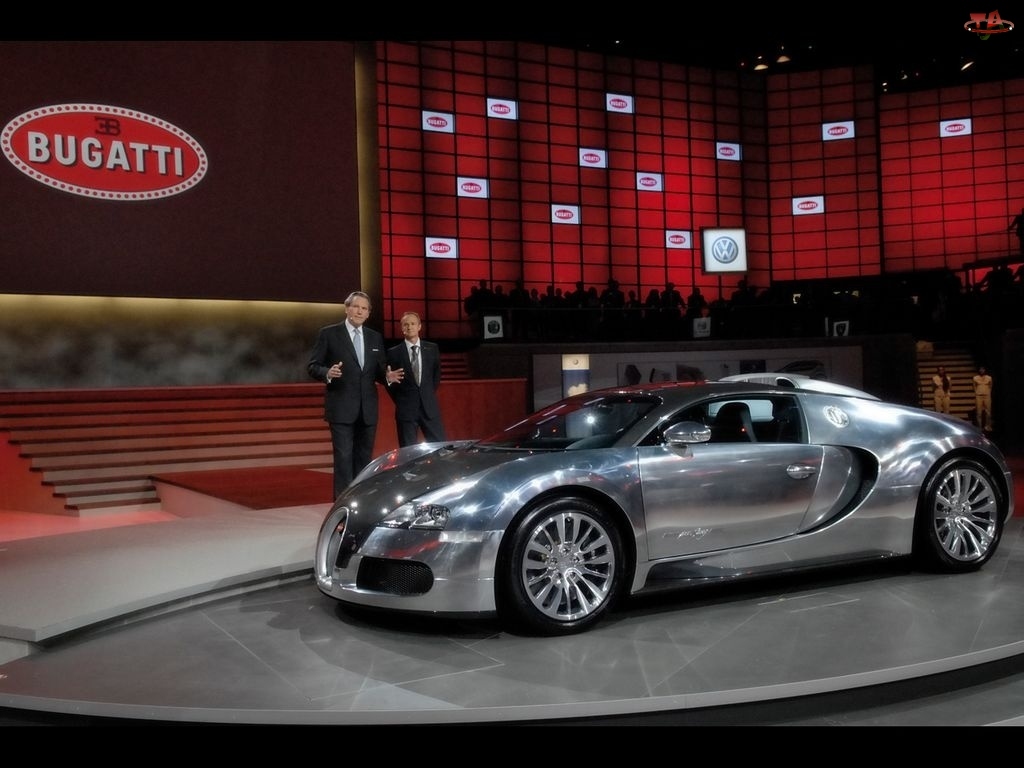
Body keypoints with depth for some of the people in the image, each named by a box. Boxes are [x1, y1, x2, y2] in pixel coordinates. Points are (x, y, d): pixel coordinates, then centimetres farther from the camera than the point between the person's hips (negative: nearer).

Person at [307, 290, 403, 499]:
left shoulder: (375, 337, 12)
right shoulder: (328, 333, -1)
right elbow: (312, 366, -3)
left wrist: (387, 377, -7)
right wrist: (327, 373, -24)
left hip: (368, 409, 5)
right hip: (342, 408, -5)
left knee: (364, 458, 10)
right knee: (344, 457, -7)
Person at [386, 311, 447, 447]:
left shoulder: (432, 348, 5)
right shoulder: (394, 353, -2)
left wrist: (428, 395, 13)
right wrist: (400, 401, 5)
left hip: (430, 406, 2)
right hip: (406, 409, -2)